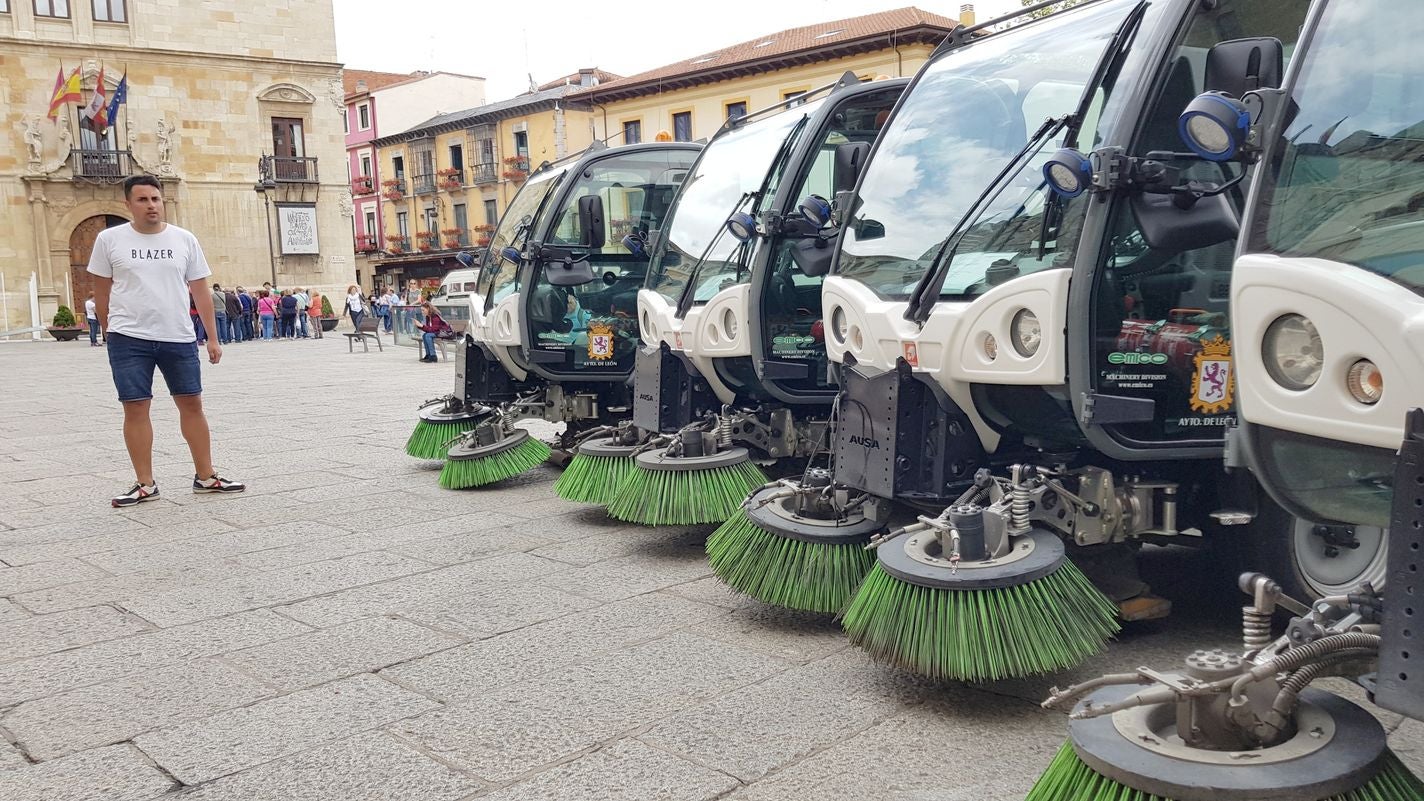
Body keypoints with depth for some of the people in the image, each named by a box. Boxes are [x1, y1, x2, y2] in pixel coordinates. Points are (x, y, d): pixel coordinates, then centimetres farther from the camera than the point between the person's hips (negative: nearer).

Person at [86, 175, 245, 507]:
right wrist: (109, 333, 10)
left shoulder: (185, 240, 4)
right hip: (129, 339, -1)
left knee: (192, 403, 5)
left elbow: (201, 291, 7)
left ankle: (205, 476, 15)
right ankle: (145, 483, 9)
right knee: (136, 407, 0)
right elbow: (102, 292, 8)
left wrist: (213, 338, 4)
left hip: (179, 338, 2)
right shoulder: (109, 240, 1)